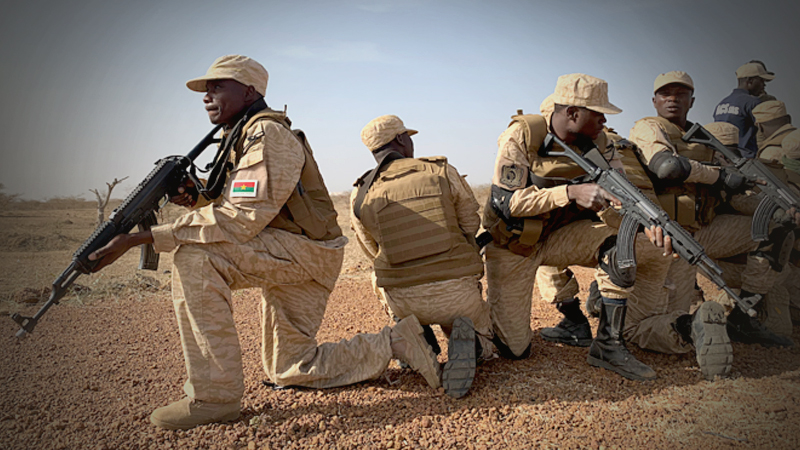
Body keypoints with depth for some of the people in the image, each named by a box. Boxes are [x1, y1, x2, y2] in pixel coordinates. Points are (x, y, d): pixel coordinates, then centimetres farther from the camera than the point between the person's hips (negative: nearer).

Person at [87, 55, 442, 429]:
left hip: (307, 250, -10)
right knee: (289, 370, 15)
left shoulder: (267, 133, -17)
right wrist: (197, 200, -5)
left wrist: (141, 237, -29)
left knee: (194, 257, -27)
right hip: (282, 257, 10)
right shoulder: (239, 136, 14)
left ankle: (215, 396, -20)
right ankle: (394, 343, 24)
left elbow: (243, 220, -28)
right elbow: (239, 209, 16)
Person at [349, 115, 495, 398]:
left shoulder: (360, 197, -2)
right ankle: (467, 342, -12)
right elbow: (471, 225, 7)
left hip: (403, 302, 2)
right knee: (484, 344, 26)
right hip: (456, 292, -2)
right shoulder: (442, 172, -5)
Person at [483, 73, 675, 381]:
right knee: (514, 350, -6)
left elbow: (614, 200, -5)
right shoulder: (522, 136, -19)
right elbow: (507, 202, -26)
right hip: (513, 244, -4)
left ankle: (608, 346, -7)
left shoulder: (596, 141, -4)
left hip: (561, 235, 4)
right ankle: (497, 311, 29)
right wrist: (571, 192, -35)